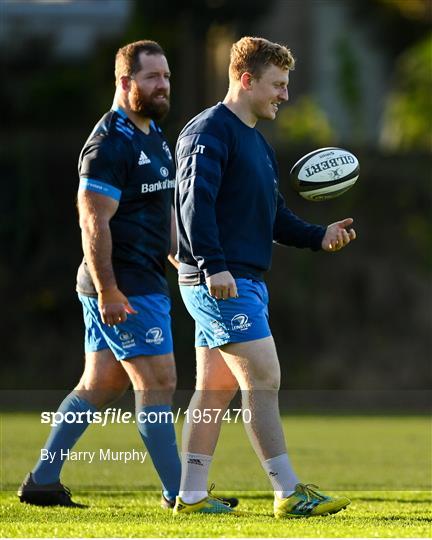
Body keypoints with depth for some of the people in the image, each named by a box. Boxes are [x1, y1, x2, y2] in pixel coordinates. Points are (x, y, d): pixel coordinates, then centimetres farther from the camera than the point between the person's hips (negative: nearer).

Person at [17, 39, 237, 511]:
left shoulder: (153, 135, 16)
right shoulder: (110, 143, -15)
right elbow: (94, 222, -20)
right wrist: (107, 290, -23)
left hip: (143, 280, 10)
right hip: (123, 286, -10)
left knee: (99, 385, 11)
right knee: (157, 382, -7)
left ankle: (42, 481, 16)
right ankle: (177, 493, -1)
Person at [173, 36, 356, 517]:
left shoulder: (257, 143, 21)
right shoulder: (209, 131, -10)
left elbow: (273, 218, 25)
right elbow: (195, 201, -20)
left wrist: (318, 236, 9)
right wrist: (213, 265, -28)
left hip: (245, 281, 10)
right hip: (220, 283, -10)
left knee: (216, 388, 10)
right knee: (263, 377, -12)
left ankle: (191, 495, 13)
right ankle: (289, 493, -11)